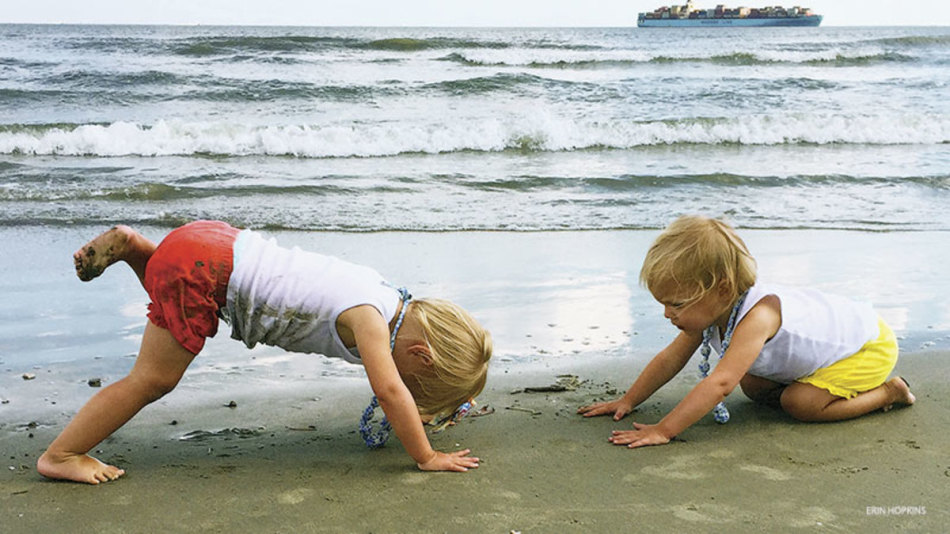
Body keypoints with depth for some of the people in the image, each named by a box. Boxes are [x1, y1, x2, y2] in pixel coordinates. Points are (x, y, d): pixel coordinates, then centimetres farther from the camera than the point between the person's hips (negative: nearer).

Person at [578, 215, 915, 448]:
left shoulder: (756, 316, -41)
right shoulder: (709, 312, -14)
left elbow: (720, 383, -50)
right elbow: (670, 359, -2)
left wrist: (663, 431, -52)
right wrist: (627, 402, -5)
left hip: (869, 343, -8)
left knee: (801, 404, -23)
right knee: (754, 387, 2)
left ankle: (887, 392, -5)